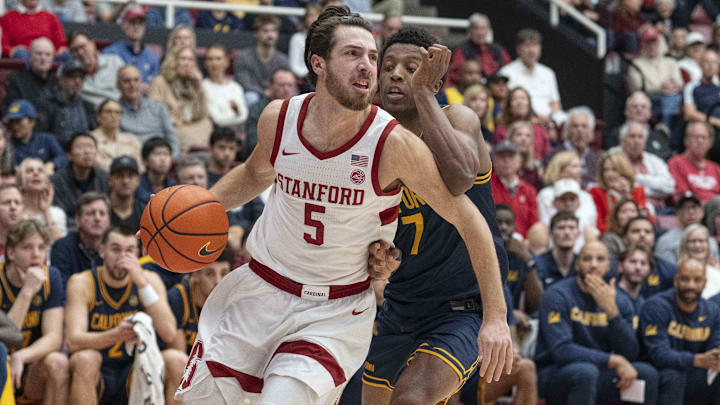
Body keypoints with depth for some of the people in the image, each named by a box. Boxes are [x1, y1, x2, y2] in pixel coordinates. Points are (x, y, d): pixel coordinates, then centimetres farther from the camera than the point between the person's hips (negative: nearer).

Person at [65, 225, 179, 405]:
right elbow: (73, 341, -21)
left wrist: (142, 282, -21)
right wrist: (117, 334, -40)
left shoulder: (149, 280, -1)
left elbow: (169, 334, -16)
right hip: (94, 377, -2)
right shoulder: (82, 282, -8)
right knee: (85, 359, -34)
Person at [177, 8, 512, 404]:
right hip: (261, 290, 4)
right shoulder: (278, 119, -9)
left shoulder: (393, 144, -20)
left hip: (336, 312, -4)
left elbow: (468, 219, -13)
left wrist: (495, 317, -16)